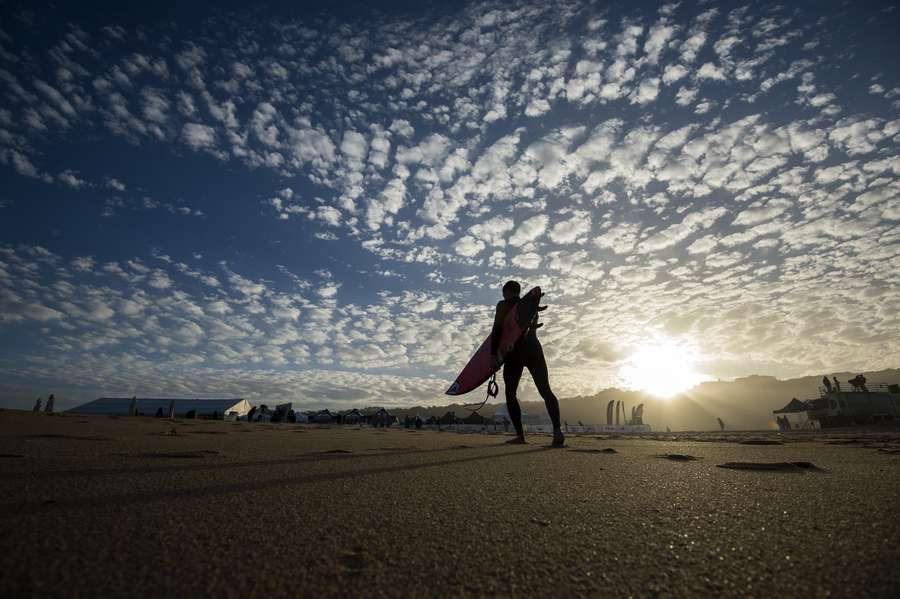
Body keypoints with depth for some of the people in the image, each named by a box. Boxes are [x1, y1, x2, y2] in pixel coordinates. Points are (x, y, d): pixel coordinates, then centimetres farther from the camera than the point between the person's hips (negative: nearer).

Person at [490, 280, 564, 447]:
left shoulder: (503, 305, 3)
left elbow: (497, 329, -9)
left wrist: (493, 353, -12)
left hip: (514, 352, -4)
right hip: (533, 349, 4)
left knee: (510, 393, 6)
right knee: (545, 390, 1)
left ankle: (520, 435, -3)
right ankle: (557, 429, -19)